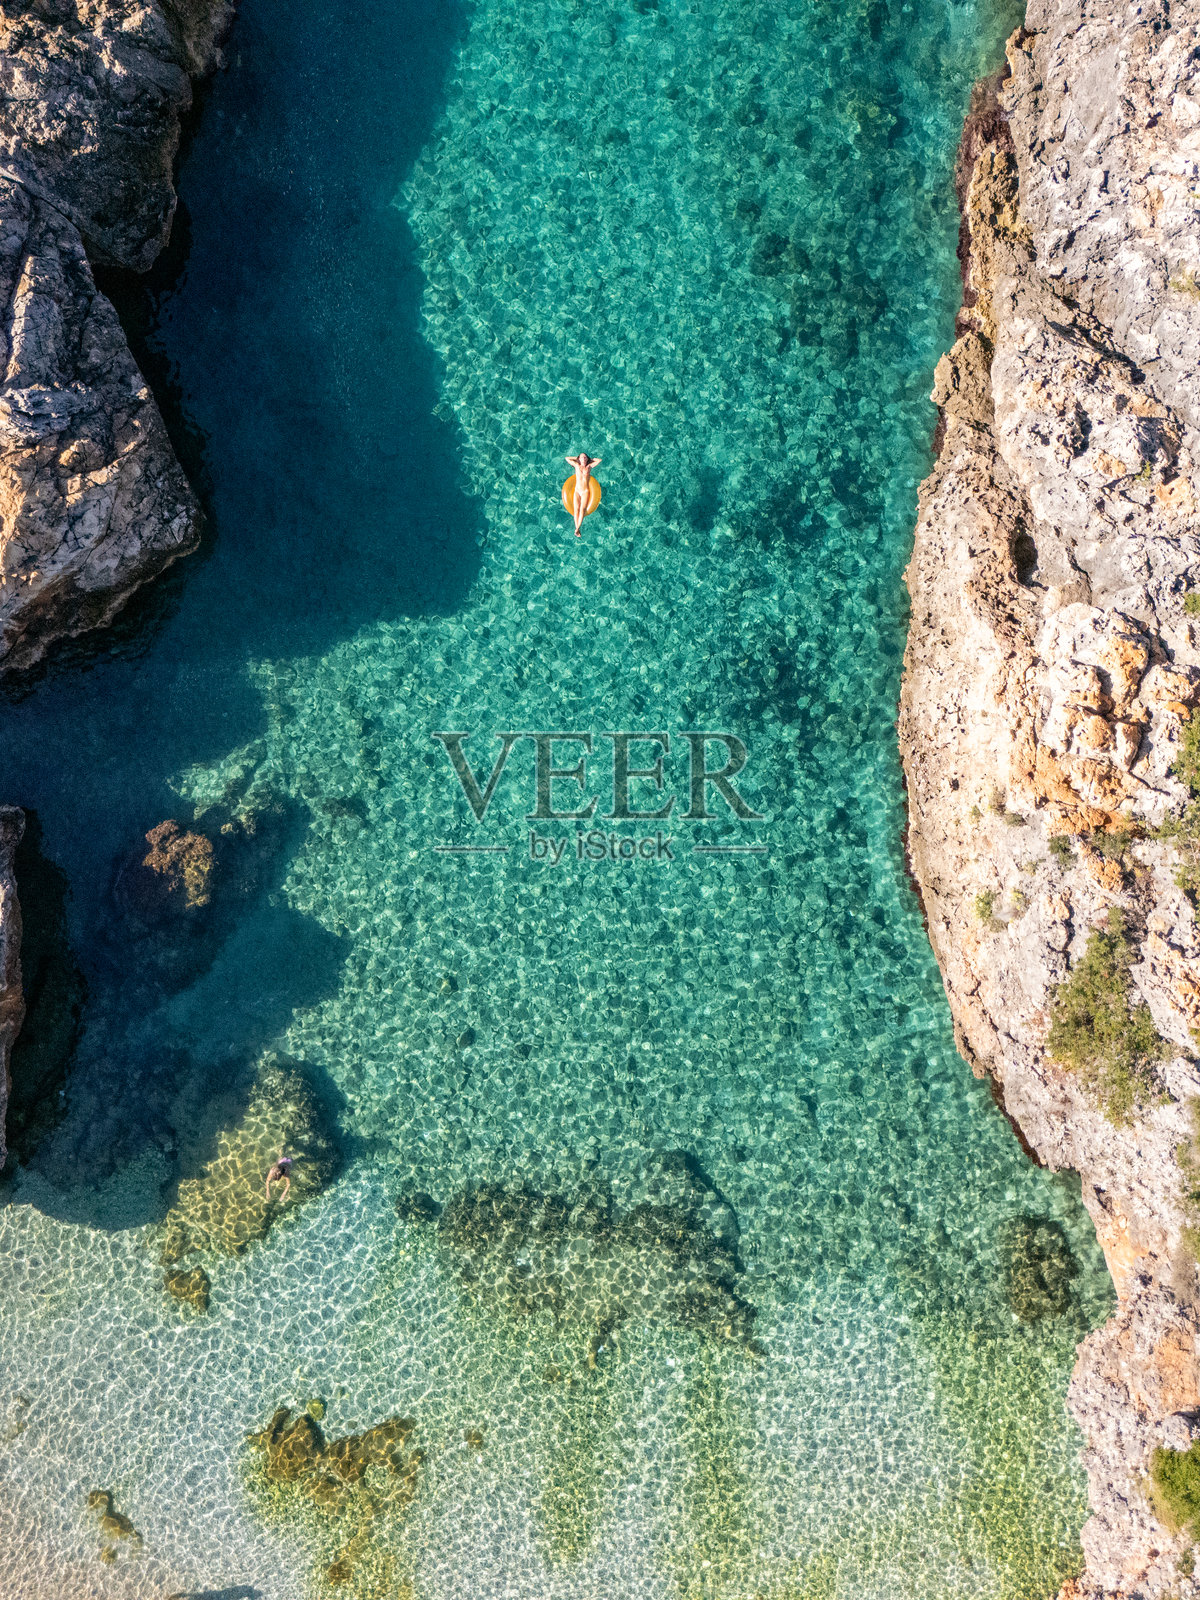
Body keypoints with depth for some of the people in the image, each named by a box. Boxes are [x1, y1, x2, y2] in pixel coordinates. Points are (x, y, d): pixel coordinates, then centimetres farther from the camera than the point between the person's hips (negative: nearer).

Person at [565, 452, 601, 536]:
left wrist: (590, 459, 19)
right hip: (577, 491, 2)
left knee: (582, 509, -20)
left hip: (585, 492, -2)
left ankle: (577, 529, -30)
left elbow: (599, 460, 11)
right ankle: (577, 528, -22)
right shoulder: (577, 465, 11)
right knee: (576, 509, -15)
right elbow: (567, 458, 18)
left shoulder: (589, 466, 9)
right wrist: (577, 458, 20)